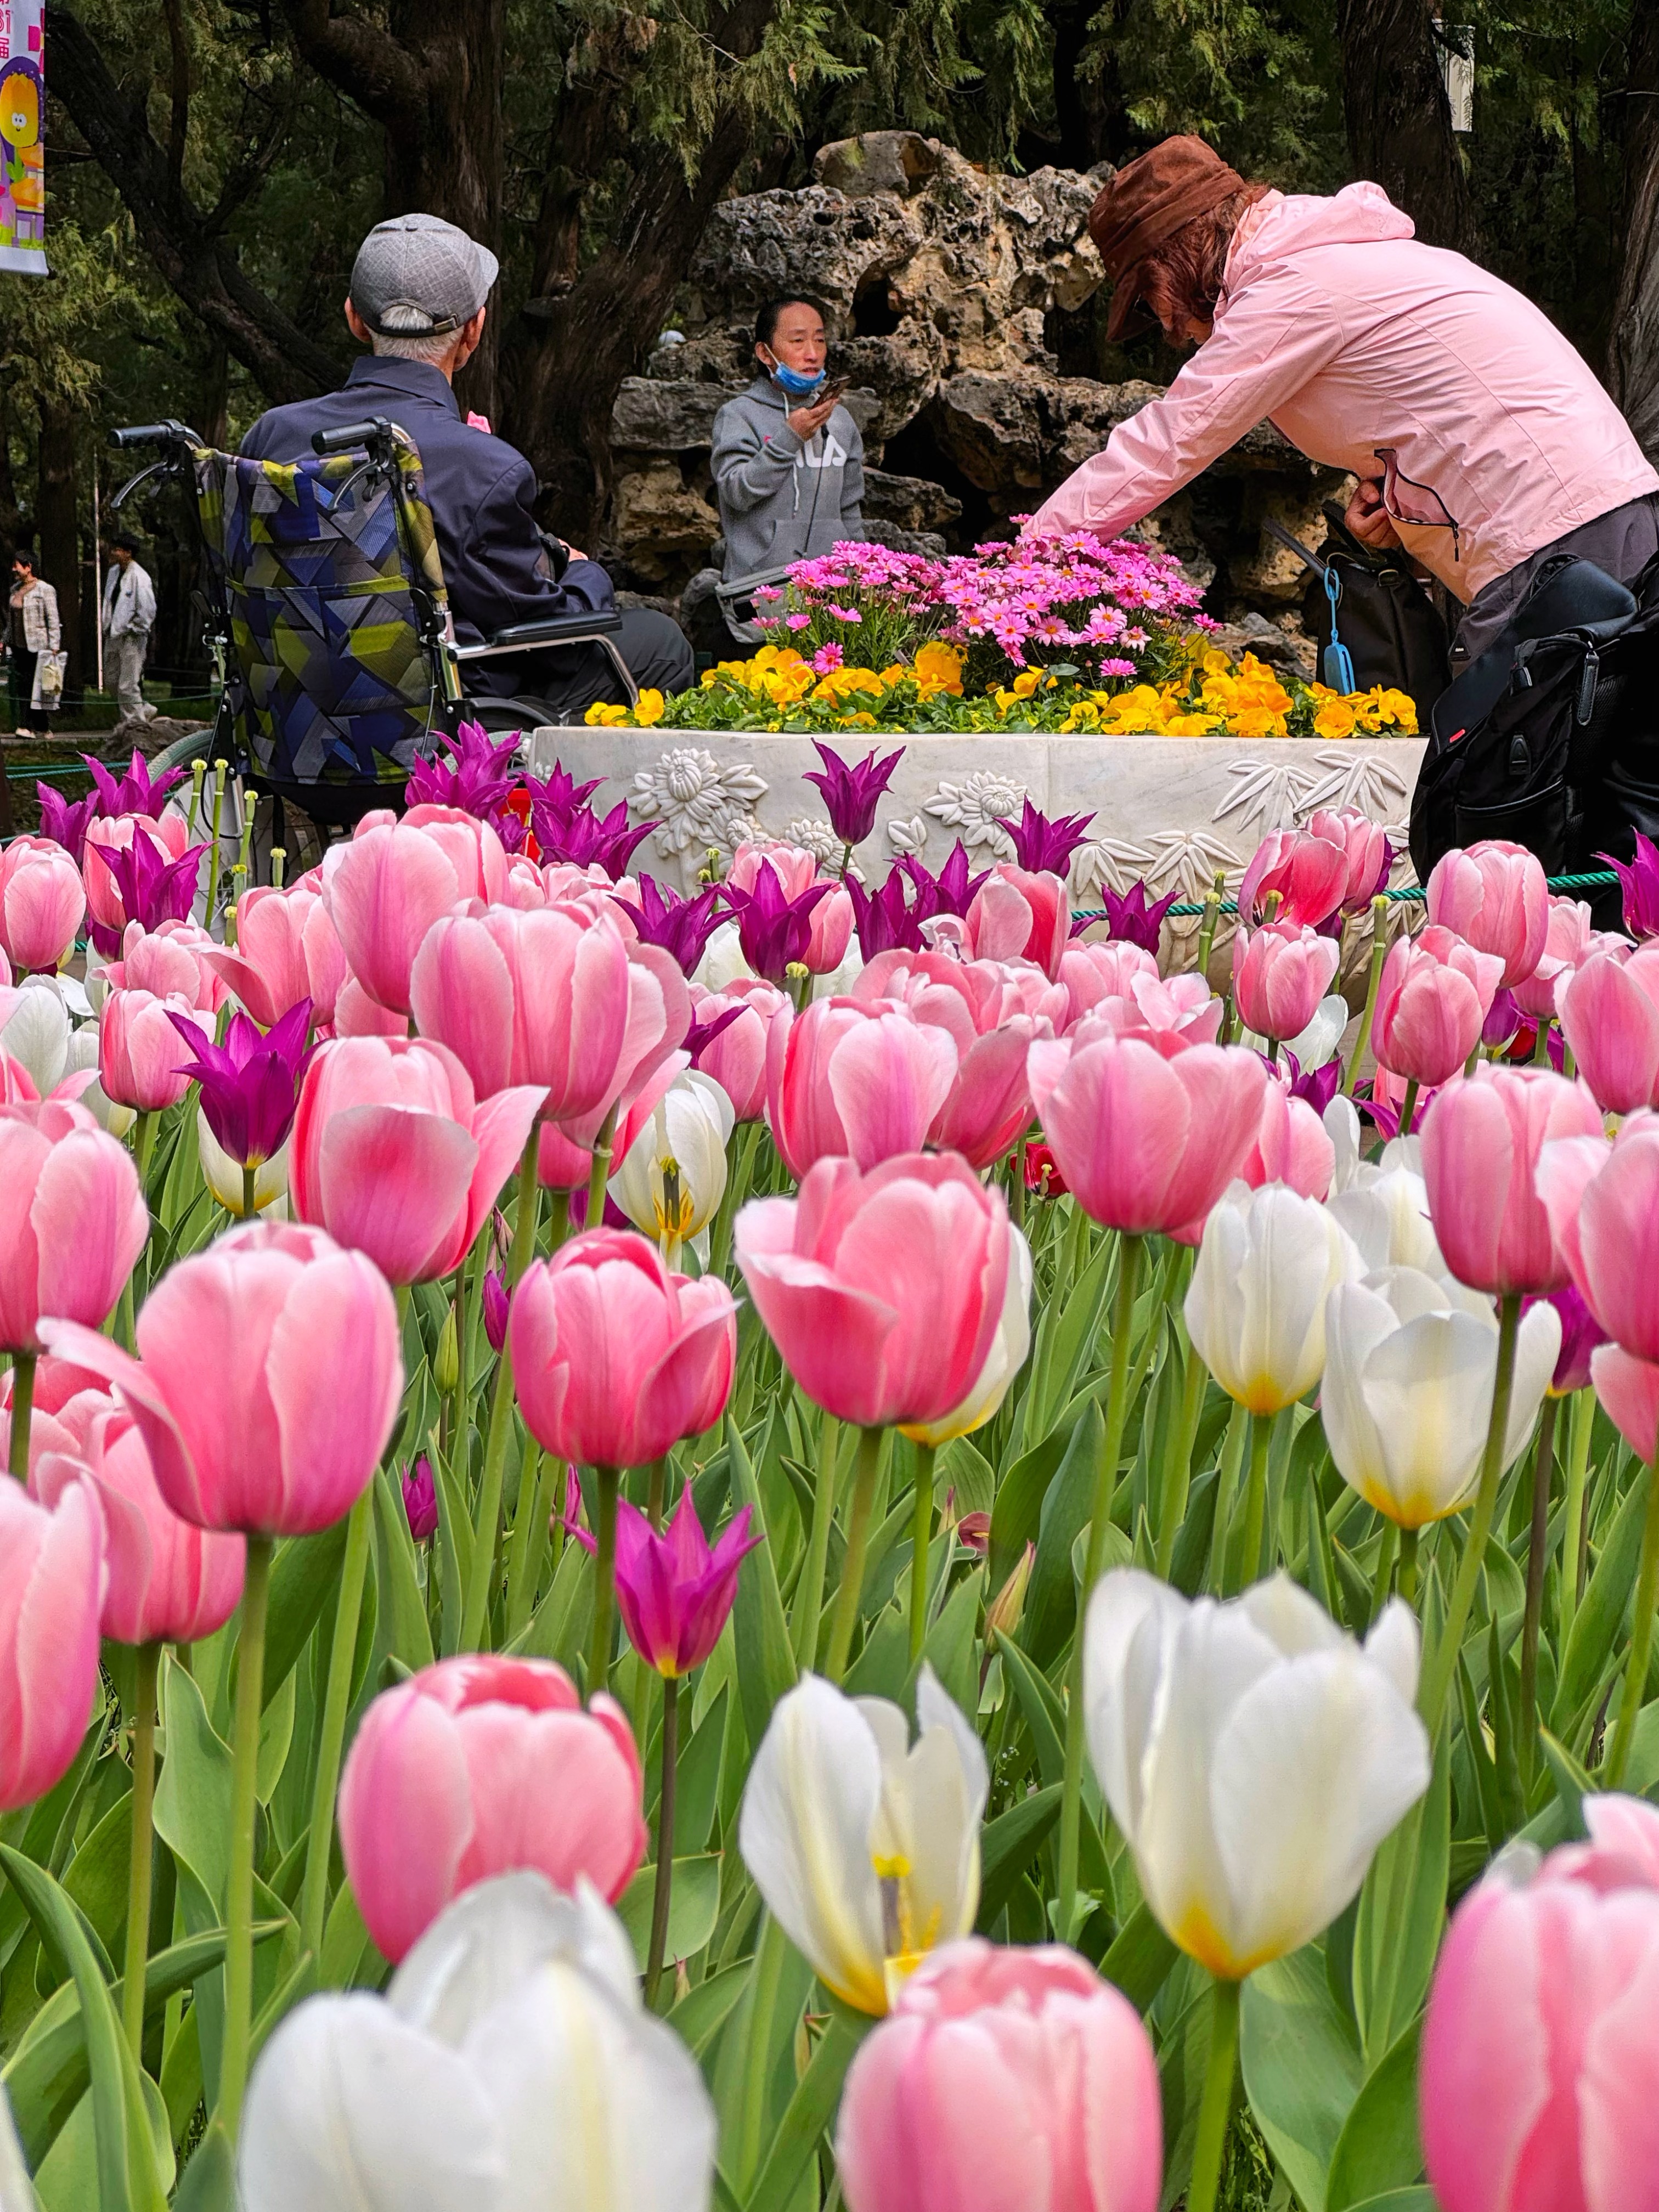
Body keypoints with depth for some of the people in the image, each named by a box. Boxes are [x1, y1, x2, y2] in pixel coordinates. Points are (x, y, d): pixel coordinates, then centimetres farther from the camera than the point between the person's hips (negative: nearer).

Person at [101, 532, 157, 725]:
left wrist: (134, 630, -13)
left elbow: (148, 609, -17)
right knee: (111, 680, 14)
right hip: (113, 635, 9)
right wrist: (108, 627, 16)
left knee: (128, 686, -8)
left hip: (131, 637, -9)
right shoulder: (113, 572, 10)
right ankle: (144, 709, 28)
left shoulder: (139, 577, -15)